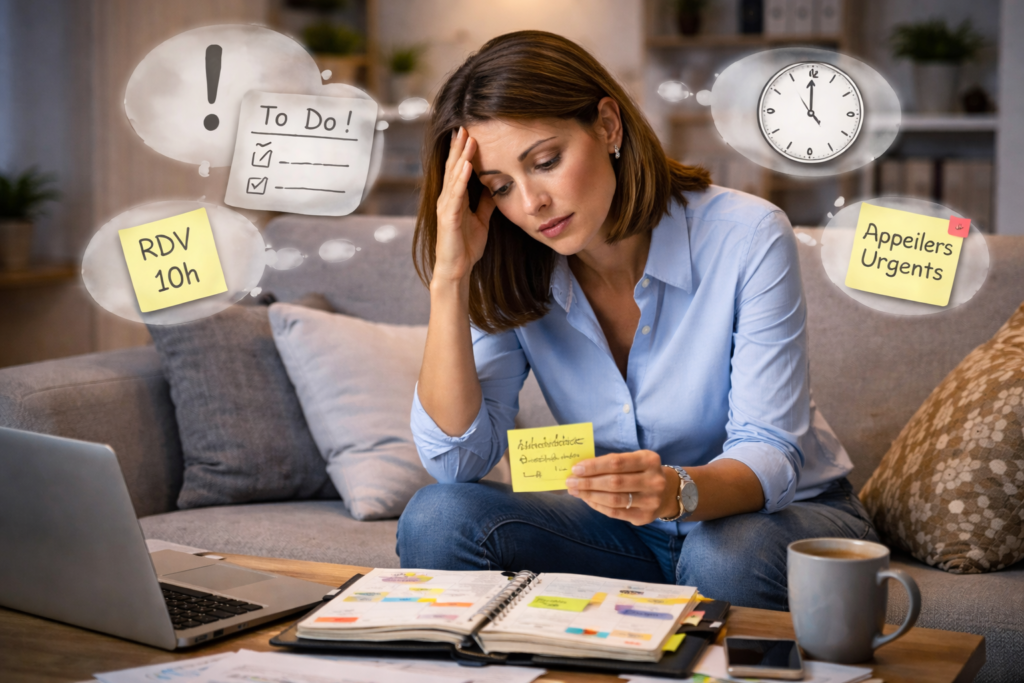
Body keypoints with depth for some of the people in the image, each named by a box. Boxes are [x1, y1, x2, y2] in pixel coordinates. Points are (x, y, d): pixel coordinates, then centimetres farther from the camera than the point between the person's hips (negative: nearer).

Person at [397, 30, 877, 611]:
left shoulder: (747, 238, -20)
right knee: (438, 518, -21)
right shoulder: (515, 277, -8)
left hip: (789, 515, -3)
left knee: (723, 559, -38)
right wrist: (451, 278, -25)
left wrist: (678, 491, -45)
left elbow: (770, 454, -22)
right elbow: (456, 459, -17)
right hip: (630, 534, 3)